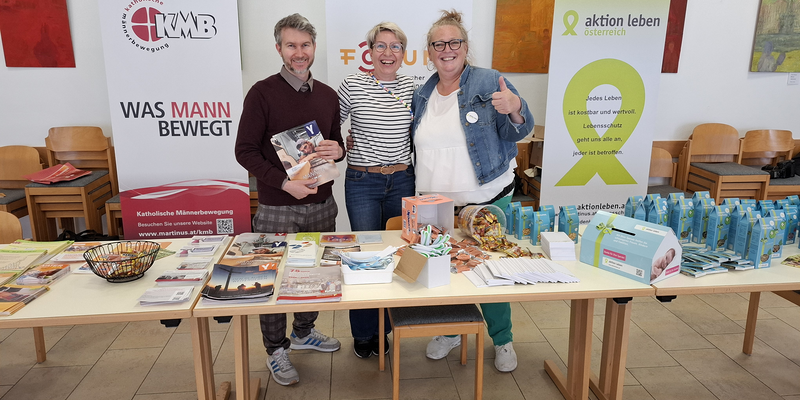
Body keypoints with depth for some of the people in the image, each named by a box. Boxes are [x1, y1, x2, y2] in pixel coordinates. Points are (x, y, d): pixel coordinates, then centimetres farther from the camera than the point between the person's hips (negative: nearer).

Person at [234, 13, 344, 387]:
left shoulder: (327, 95, 7)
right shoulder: (263, 93, -8)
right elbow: (245, 150, -10)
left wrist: (338, 150, -7)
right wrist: (285, 183, -20)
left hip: (321, 204, 5)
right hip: (277, 207, -5)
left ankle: (303, 332, 40)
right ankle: (276, 350, 27)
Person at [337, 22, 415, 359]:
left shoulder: (410, 87, 5)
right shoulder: (353, 85, -4)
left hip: (401, 181, 3)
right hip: (362, 183, -3)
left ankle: (383, 329, 28)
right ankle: (363, 332, 23)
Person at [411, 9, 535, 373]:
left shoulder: (489, 82, -6)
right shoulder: (422, 95, 8)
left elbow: (517, 131, -8)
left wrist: (515, 109, -28)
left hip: (486, 201, -4)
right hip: (435, 204, 4)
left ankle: (502, 340, 28)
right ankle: (449, 332, 37)